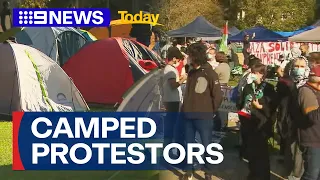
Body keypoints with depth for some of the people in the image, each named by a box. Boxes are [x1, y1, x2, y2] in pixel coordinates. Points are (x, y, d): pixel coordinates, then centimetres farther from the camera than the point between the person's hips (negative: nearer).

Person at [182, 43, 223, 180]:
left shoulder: (210, 73, -9)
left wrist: (210, 111, 0)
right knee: (189, 144, 11)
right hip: (188, 115, 6)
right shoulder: (191, 73, 12)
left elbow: (218, 95, -8)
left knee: (207, 145, 3)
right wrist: (186, 108, 11)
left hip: (204, 117, -6)